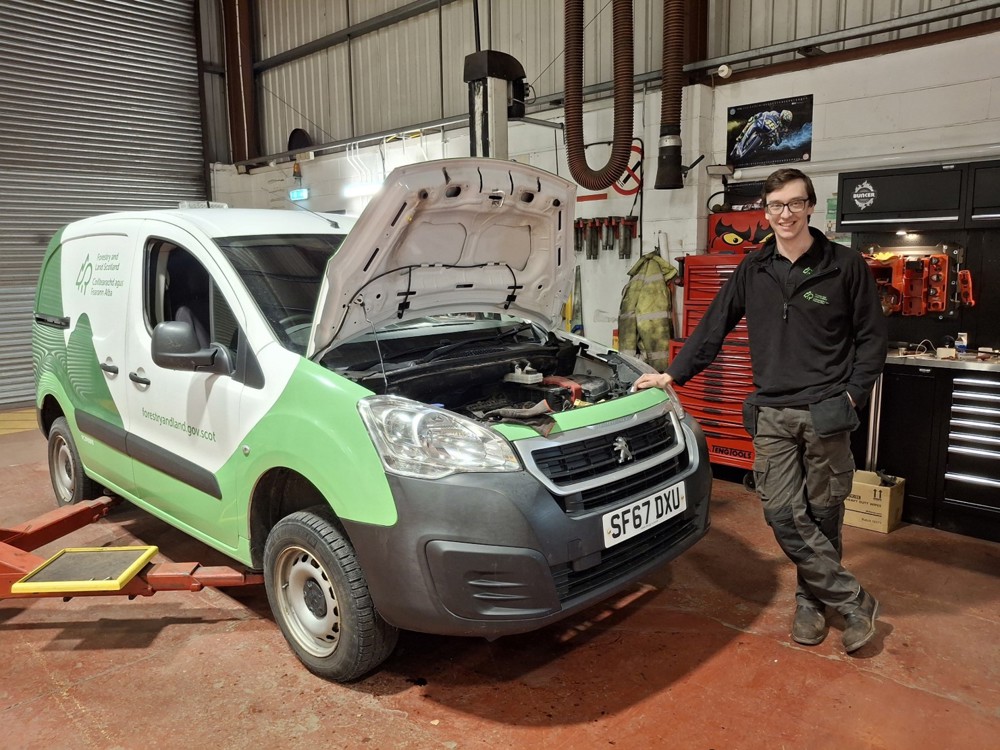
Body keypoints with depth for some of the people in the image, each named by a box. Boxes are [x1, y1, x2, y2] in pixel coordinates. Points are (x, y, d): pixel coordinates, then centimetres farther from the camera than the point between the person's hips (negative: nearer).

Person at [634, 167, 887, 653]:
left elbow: (872, 337, 5)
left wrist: (853, 395, -5)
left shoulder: (845, 266, 0)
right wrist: (673, 374, 11)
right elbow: (713, 327, 13)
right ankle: (854, 601, 10)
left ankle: (813, 598, 27)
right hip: (772, 413, 2)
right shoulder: (753, 270, 9)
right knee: (783, 514, -4)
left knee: (822, 514, 7)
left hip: (826, 411, -2)